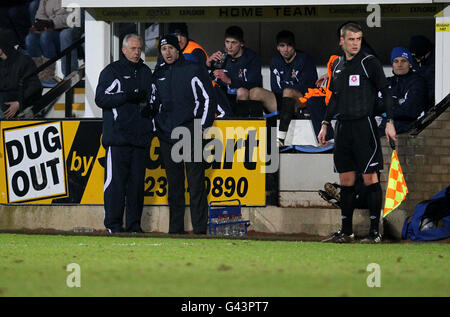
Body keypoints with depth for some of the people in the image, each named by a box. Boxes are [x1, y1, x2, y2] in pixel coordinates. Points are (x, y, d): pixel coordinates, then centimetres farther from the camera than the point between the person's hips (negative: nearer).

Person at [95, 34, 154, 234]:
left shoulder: (146, 72, 18)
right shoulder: (112, 71, 2)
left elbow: (151, 97, 28)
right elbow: (101, 98, -7)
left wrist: (149, 106, 6)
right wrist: (126, 97, -17)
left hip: (140, 135, 5)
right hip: (117, 136, -5)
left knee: (137, 181, 4)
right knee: (116, 180, -7)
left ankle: (134, 223, 8)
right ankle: (114, 224, -5)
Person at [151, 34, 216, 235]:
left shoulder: (194, 70, 0)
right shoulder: (158, 75, 15)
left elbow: (209, 98, 1)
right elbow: (154, 102, 25)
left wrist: (203, 125, -5)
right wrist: (155, 126, 15)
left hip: (190, 133, -5)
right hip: (166, 135, 5)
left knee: (196, 183, -7)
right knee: (174, 185, 6)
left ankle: (200, 228, -8)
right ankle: (175, 228, 9)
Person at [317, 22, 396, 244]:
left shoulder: (369, 62, -4)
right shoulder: (337, 65, 13)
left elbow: (386, 92, -5)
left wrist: (389, 122, -12)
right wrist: (325, 124, 20)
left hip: (364, 125, -6)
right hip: (342, 127, 6)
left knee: (370, 178, -6)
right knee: (346, 180, 7)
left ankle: (375, 231, -4)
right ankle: (346, 232, 12)